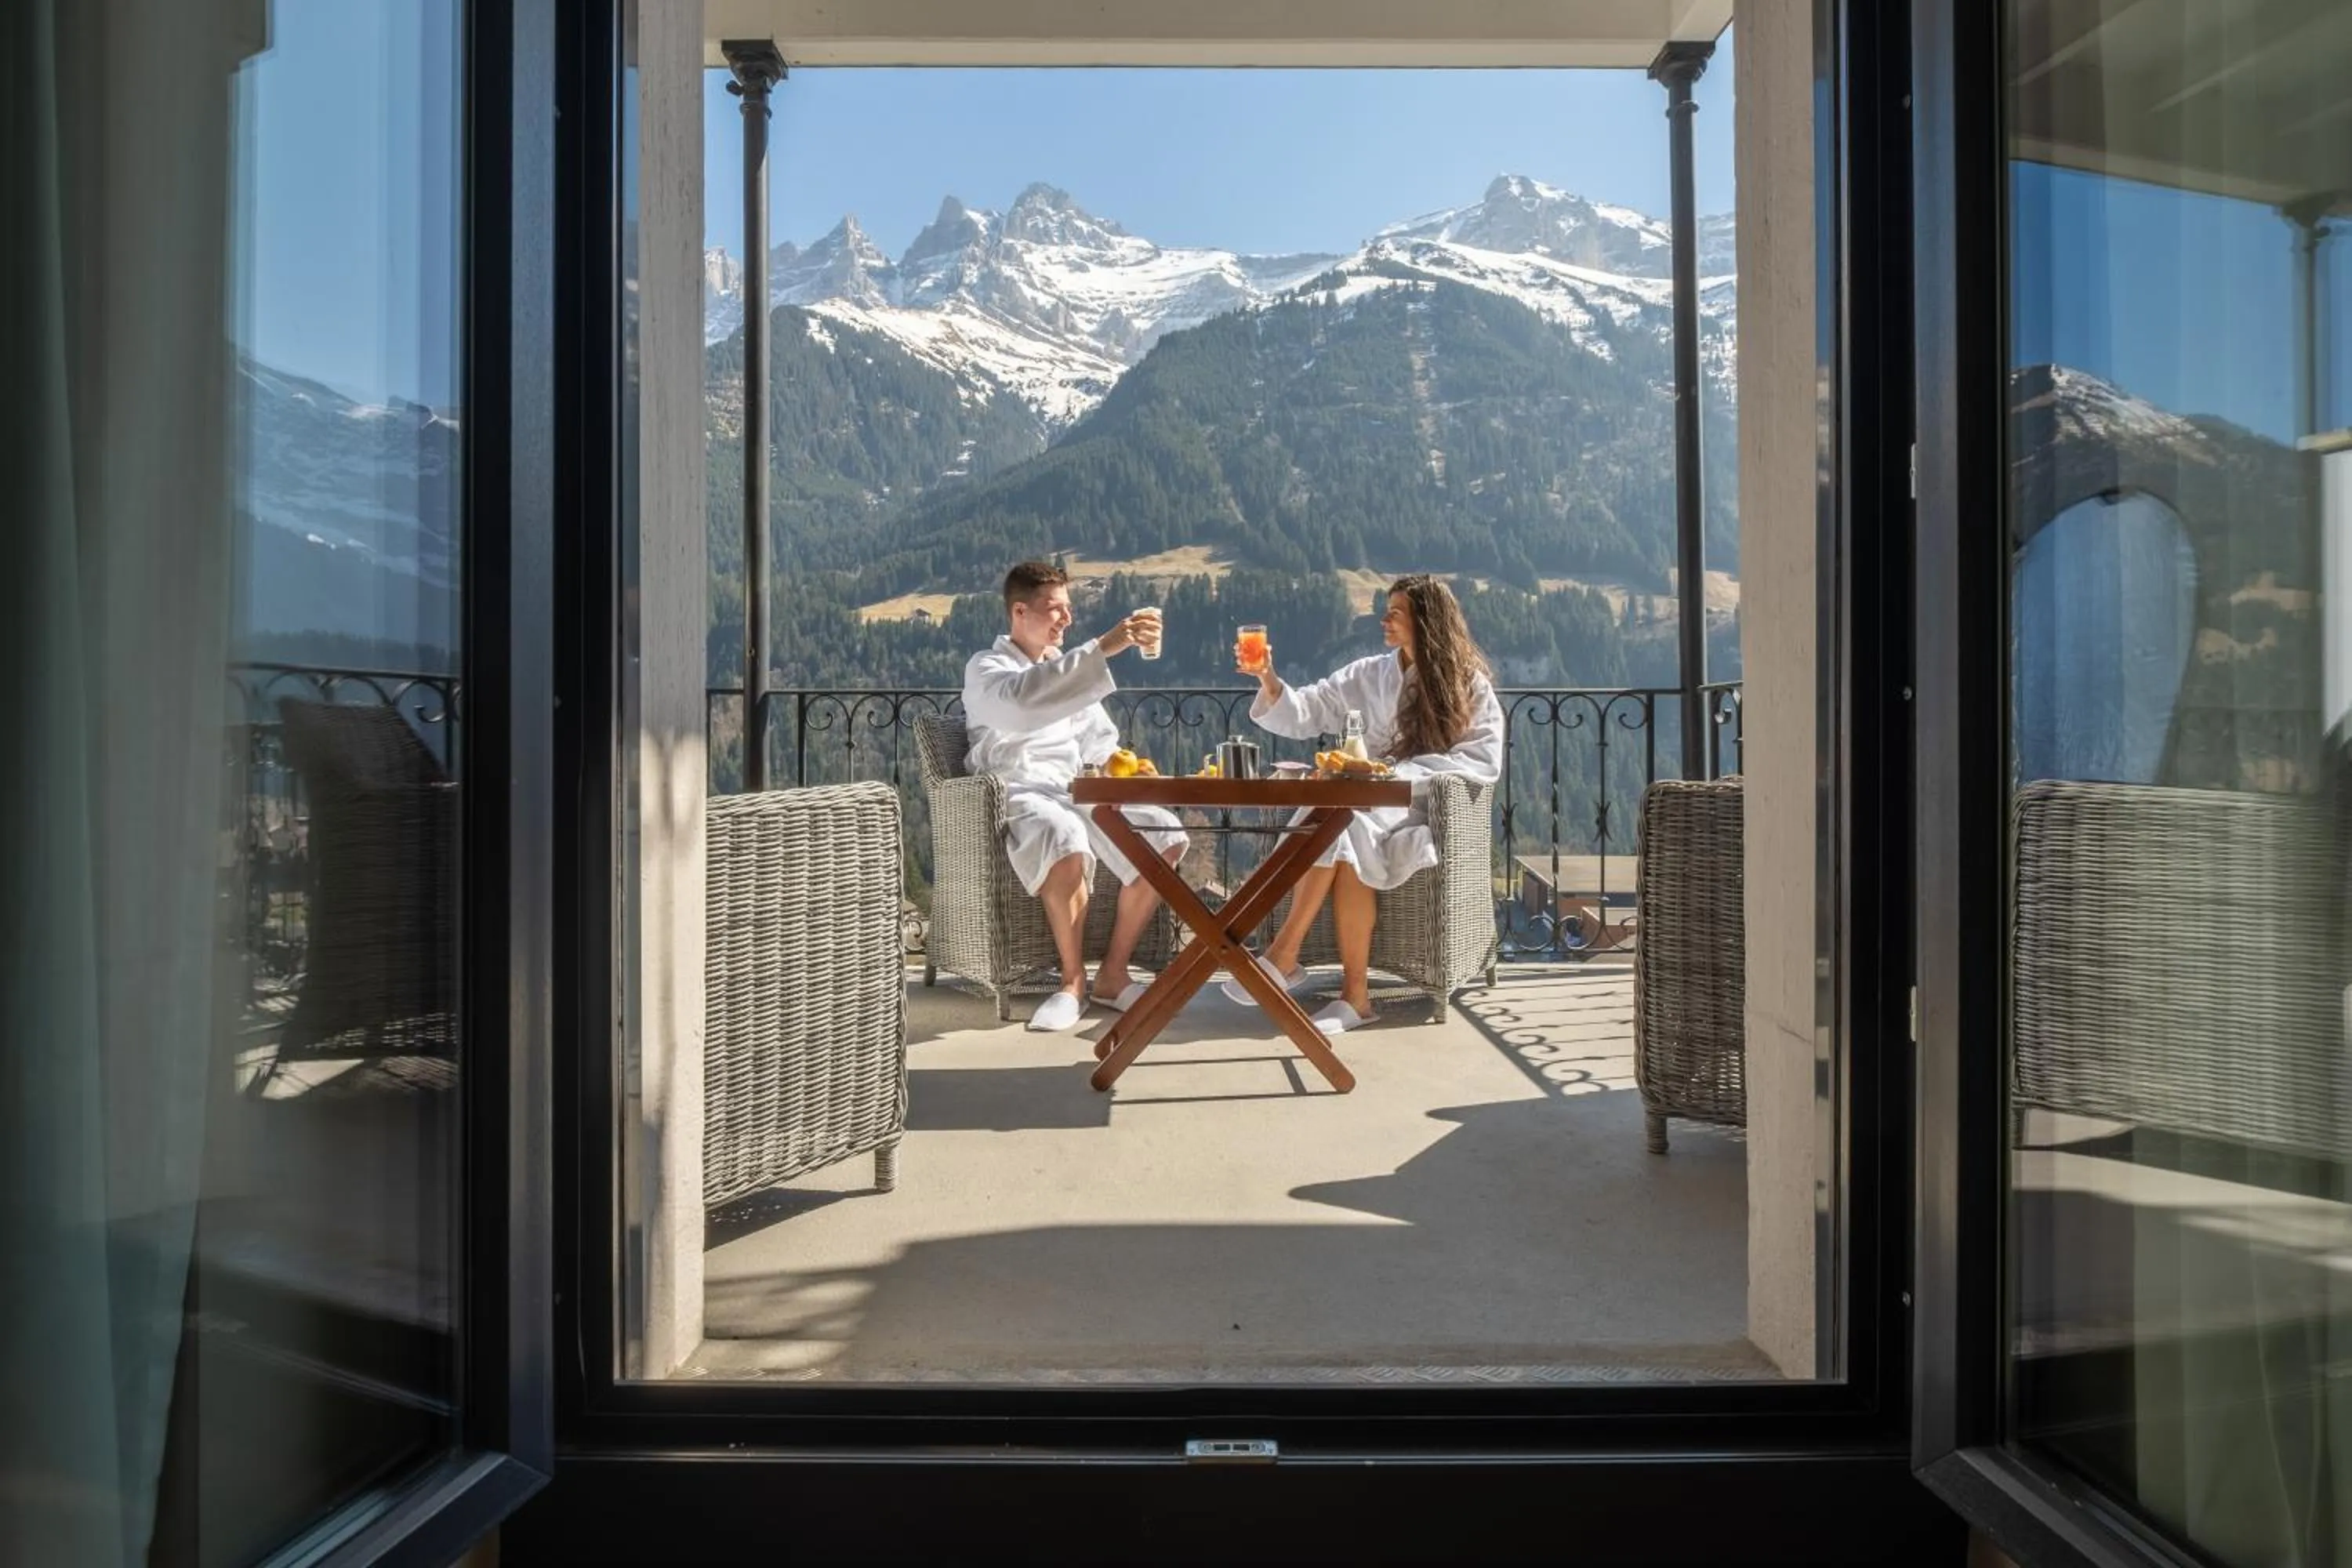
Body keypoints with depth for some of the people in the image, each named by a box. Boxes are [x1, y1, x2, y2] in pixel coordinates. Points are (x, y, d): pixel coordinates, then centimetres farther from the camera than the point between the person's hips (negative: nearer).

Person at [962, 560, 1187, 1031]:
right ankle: (1074, 981, -21)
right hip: (1020, 793, -6)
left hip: (1076, 790, 7)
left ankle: (1113, 973, -9)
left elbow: (1099, 740, 27)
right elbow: (1023, 699, -26)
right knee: (1067, 842, -40)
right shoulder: (986, 668, 0)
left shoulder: (1065, 668, 23)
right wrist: (1103, 647, -32)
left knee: (1164, 836, -17)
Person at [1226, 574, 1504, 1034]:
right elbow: (1304, 714, 11)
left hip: (1429, 811, -3)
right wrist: (1269, 681, -8)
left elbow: (1485, 761, -7)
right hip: (1371, 802, 4)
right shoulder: (1369, 675, 17)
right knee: (1343, 837, -34)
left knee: (1343, 824, -34)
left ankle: (1284, 955, -26)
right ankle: (1354, 994, -31)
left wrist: (1402, 772, -16)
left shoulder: (1469, 685, 5)